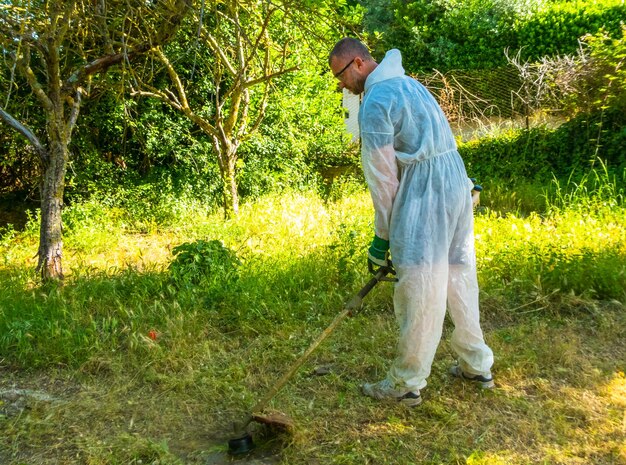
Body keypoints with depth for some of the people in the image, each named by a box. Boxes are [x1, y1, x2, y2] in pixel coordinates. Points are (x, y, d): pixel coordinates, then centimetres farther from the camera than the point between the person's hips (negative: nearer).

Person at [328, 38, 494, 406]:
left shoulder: (375, 102, -11)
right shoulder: (406, 83, 19)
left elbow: (382, 176, -11)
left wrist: (382, 236, -3)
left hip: (425, 195, -10)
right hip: (457, 181, 10)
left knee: (419, 293, -2)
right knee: (460, 278, 17)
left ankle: (407, 384, 10)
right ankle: (477, 365, 30)